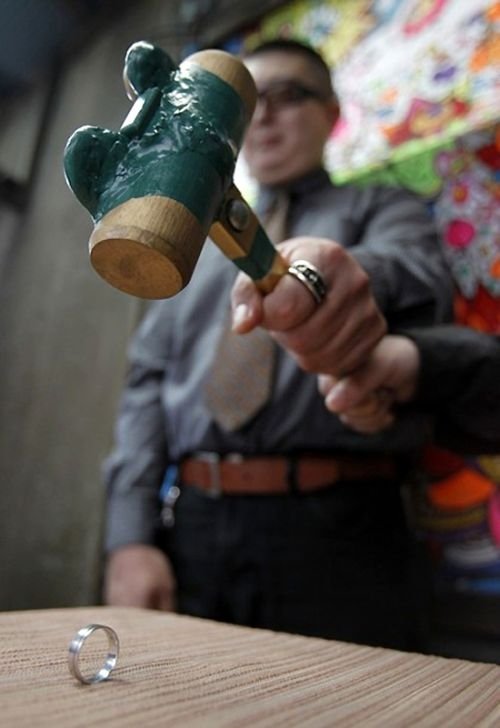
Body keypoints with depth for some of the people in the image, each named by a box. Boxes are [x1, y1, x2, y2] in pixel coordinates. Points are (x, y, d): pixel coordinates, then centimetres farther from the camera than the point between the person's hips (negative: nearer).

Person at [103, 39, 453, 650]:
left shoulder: (383, 211, 11)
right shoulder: (197, 245, 19)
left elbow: (417, 275, -14)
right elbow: (147, 385, 10)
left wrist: (355, 276, -39)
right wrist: (130, 537, -2)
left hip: (333, 529, -2)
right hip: (188, 529, 3)